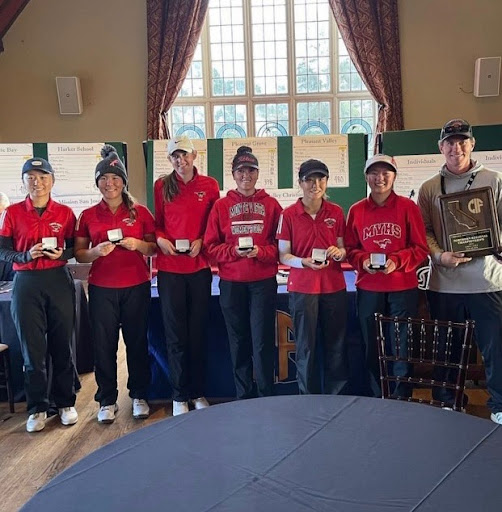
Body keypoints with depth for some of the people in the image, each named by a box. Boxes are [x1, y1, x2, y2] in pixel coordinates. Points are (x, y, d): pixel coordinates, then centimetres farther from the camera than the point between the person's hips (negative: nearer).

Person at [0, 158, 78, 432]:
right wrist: (26, 256, -17)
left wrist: (61, 254, -13)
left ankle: (66, 403, 21)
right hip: (26, 283, 0)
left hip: (59, 281, 1)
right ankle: (37, 408, 17)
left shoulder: (65, 213, 3)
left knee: (62, 345, 6)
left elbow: (74, 247, 8)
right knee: (32, 348, 4)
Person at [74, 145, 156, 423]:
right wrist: (97, 251, -14)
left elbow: (154, 248, 7)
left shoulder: (140, 212, 3)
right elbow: (79, 254, 5)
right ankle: (107, 400, 20)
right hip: (102, 289, 1)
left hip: (136, 287, 0)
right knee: (104, 344, 5)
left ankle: (139, 396, 23)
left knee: (137, 342, 7)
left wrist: (138, 244, -13)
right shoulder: (88, 216, 5)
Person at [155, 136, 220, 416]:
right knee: (176, 335, 5)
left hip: (200, 267, 0)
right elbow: (156, 223, 10)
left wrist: (201, 241, -8)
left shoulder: (209, 185, 4)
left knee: (199, 332, 7)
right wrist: (160, 239, -10)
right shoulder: (162, 186, 4)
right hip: (169, 269, 0)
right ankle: (179, 395, 17)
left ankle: (198, 393, 22)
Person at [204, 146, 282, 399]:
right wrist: (234, 251, -13)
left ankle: (266, 399, 11)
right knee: (238, 342, 9)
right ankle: (243, 397, 22)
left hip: (263, 281, -1)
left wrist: (261, 251, -14)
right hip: (231, 283, 1)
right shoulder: (221, 206, 6)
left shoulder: (271, 204, 4)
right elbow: (211, 246, 3)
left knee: (262, 342, -2)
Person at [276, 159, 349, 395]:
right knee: (305, 348, 4)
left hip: (334, 287, 2)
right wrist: (304, 262, -20)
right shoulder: (289, 215, -2)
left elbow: (343, 249, 13)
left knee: (336, 347, 7)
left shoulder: (336, 212, 6)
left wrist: (339, 252, -10)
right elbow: (283, 255, -1)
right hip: (302, 289, -2)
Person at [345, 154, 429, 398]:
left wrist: (397, 261, -17)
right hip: (368, 289, 2)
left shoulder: (408, 207, -1)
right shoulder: (356, 210, 5)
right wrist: (363, 261, -12)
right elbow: (350, 249, 8)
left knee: (402, 348, 4)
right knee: (371, 348, 11)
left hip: (403, 289, -2)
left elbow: (421, 248, -1)